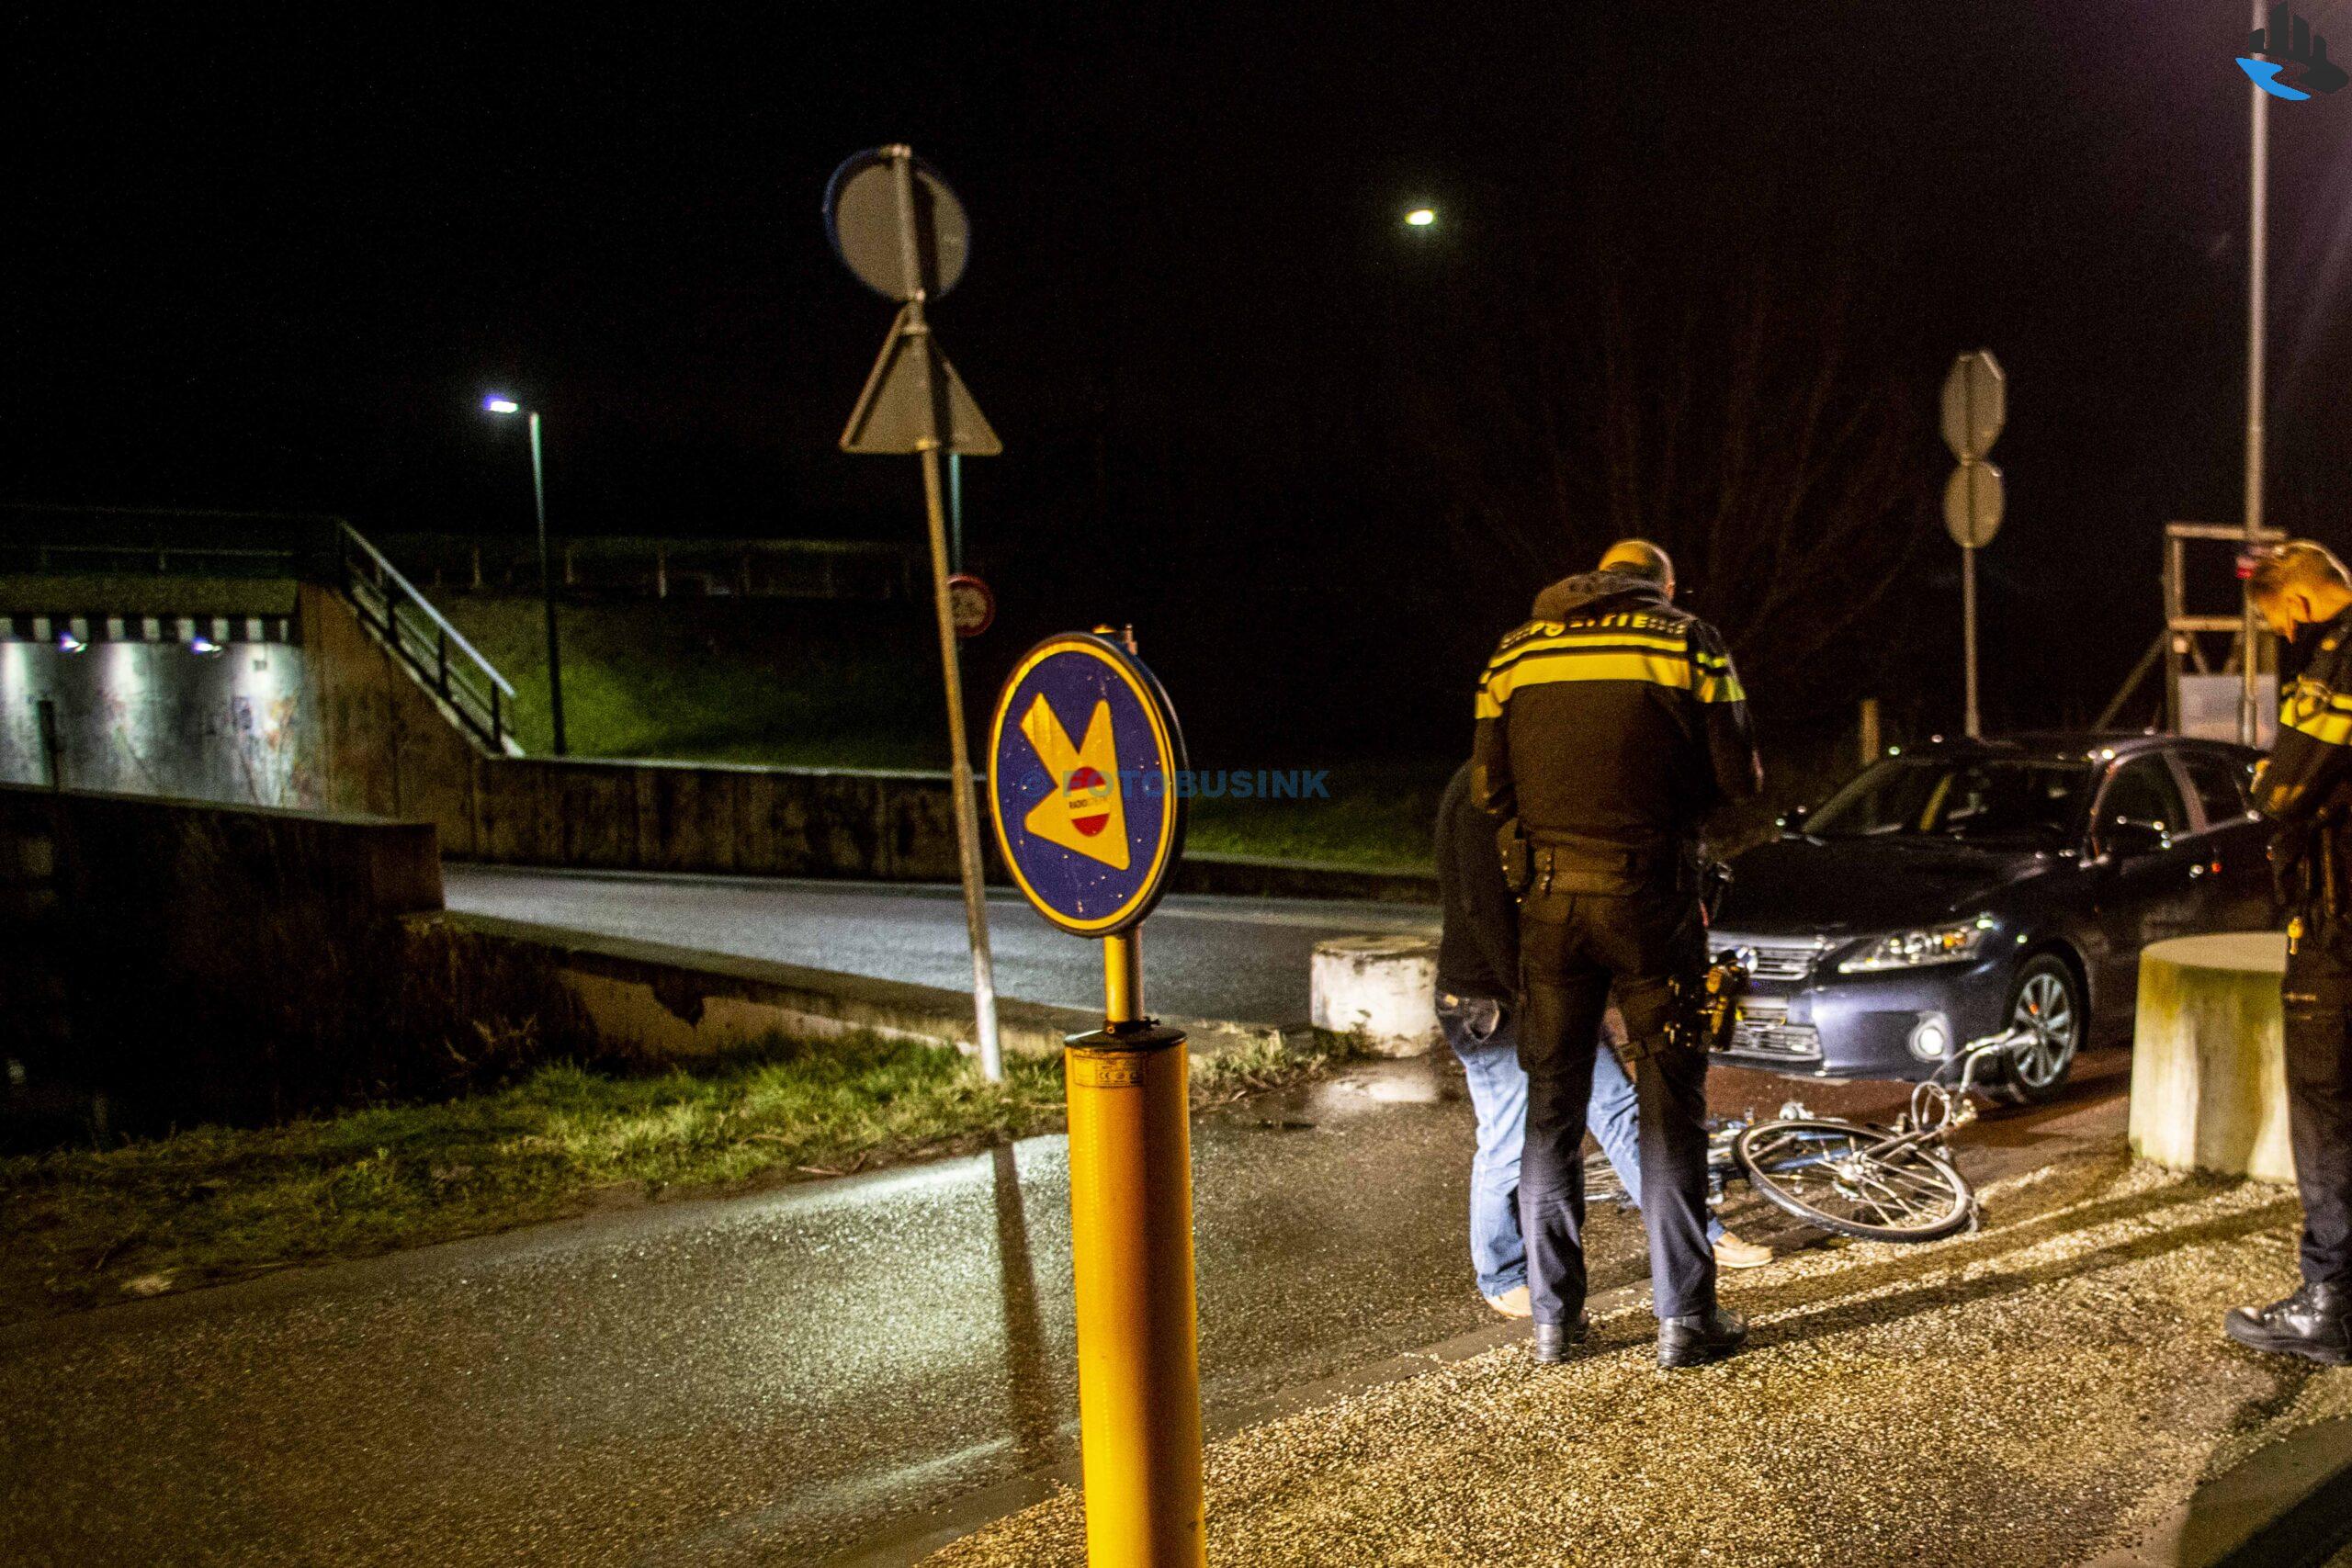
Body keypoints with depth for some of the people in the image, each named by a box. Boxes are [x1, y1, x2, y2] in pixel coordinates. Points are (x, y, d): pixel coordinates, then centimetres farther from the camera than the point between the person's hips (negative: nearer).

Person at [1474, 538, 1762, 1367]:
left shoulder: (1515, 652, 8)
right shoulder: (1690, 642, 1)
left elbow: (1489, 788, 4)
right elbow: (1738, 776, -4)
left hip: (1552, 897, 3)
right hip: (1649, 894, -3)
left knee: (1551, 1107, 10)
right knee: (1670, 1107, 5)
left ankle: (1553, 1317, 16)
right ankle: (1684, 1316, 7)